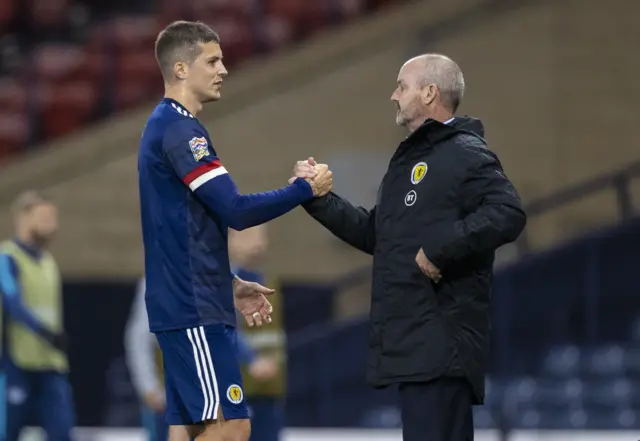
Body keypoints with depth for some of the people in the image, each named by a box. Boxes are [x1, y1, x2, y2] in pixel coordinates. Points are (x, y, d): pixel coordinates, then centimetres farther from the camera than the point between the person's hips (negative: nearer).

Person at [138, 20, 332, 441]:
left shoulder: (166, 127, 17)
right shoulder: (180, 129, -14)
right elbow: (236, 211, -20)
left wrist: (231, 285, 22)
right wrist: (305, 189, -9)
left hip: (184, 306, 10)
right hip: (195, 310, -10)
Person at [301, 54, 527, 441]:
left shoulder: (466, 153, -9)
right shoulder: (409, 158, 23)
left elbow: (508, 214, -23)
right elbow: (375, 234, 27)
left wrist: (440, 249, -23)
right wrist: (319, 200, 21)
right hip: (412, 339, 10)